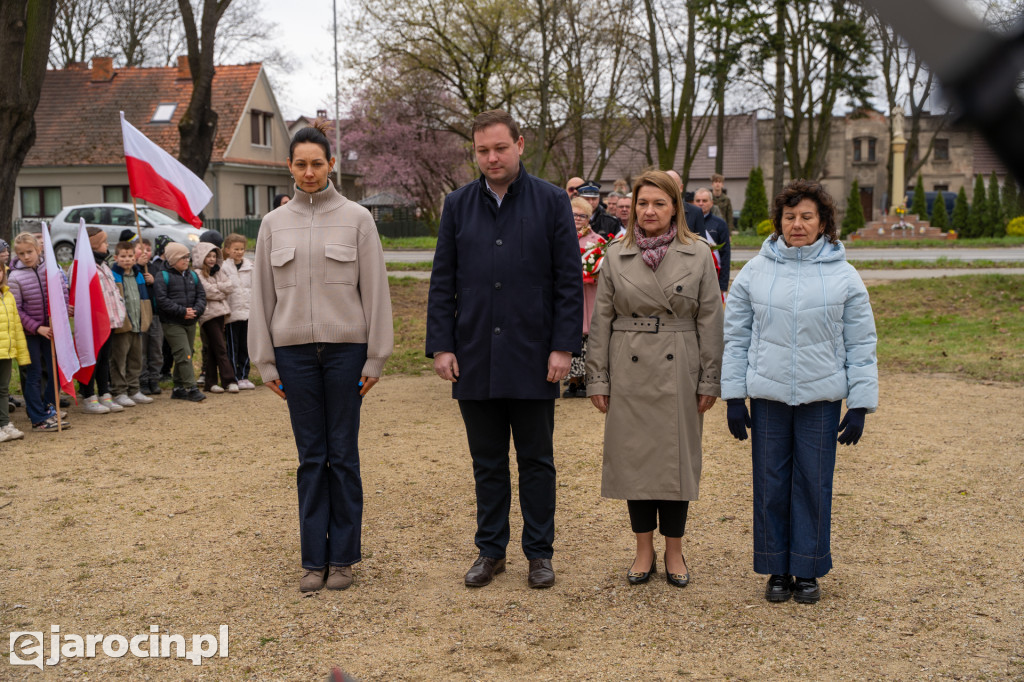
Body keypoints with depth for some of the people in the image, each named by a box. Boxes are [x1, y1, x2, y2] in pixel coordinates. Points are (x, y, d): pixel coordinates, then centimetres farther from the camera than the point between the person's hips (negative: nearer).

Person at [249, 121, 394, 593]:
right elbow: (262, 295, 9)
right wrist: (266, 363, 6)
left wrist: (375, 358, -3)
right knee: (311, 456, 5)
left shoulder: (356, 218, 1)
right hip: (295, 350, 2)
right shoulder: (274, 223, 7)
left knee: (343, 454, 3)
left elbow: (375, 290, 1)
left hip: (346, 347, -2)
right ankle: (314, 559, 14)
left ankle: (343, 556, 15)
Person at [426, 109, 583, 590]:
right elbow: (442, 282, 8)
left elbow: (569, 280, -1)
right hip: (475, 359, 2)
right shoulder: (458, 205, 7)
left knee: (536, 460, 8)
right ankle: (491, 550, 23)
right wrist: (441, 345, 0)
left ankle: (540, 552, 20)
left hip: (533, 359, -2)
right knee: (487, 462, 11)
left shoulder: (551, 202, 0)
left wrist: (564, 347, -8)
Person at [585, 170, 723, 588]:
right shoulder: (615, 257, 4)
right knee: (633, 458, 6)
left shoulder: (699, 255, 1)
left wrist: (710, 381, -3)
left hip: (678, 373, -1)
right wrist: (597, 379, 1)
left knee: (676, 457, 5)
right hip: (629, 373, 1)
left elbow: (710, 321, 1)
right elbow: (601, 321, 5)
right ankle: (644, 549, 21)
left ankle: (674, 551, 20)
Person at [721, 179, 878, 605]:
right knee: (771, 483, 6)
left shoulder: (844, 277, 1)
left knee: (814, 484, 5)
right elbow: (735, 337, 5)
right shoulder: (755, 272, 3)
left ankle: (808, 571, 20)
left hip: (822, 398, -1)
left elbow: (861, 345, 3)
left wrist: (860, 406, -1)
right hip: (767, 396, 1)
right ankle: (778, 569, 20)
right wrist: (734, 397, 1)